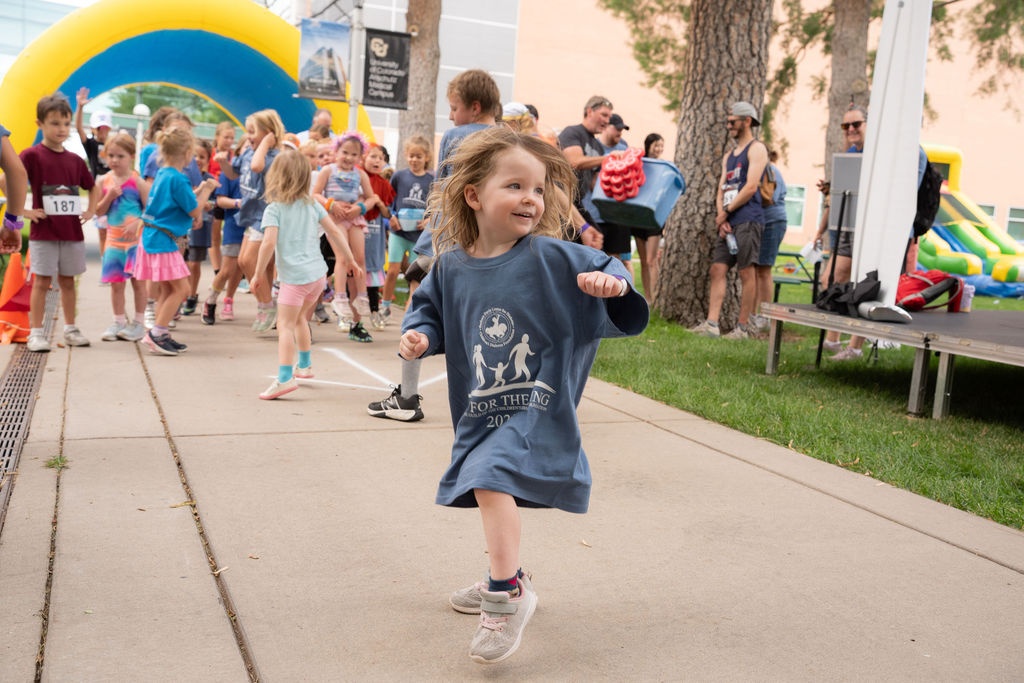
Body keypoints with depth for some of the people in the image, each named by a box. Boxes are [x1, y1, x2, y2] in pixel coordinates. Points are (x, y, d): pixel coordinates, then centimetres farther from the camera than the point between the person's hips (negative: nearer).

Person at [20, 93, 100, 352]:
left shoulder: (75, 159, 8)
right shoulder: (32, 155, -7)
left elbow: (93, 187, 23)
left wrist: (90, 211, 11)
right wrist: (24, 211, -15)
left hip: (72, 232, 4)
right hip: (43, 232, -4)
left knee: (68, 281, 12)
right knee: (41, 281, -1)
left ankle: (70, 329, 20)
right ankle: (35, 333, 5)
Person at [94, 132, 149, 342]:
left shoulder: (138, 182, -8)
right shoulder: (104, 180, 2)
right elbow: (99, 211, 3)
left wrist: (138, 223, -24)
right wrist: (109, 196, -13)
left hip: (136, 240, -4)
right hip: (114, 240, 4)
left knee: (138, 281, 4)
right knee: (116, 283, 9)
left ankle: (138, 323, 13)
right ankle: (119, 322, 19)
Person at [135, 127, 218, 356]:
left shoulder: (162, 174, 12)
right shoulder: (177, 179, -17)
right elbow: (195, 211, -12)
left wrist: (200, 190, 18)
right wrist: (207, 190, 0)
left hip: (154, 239, 10)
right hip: (163, 240, -10)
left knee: (167, 289, 14)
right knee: (181, 288, -7)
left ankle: (160, 336, 17)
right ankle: (156, 334, -6)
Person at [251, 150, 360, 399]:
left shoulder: (274, 209, -7)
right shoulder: (312, 205, 9)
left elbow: (269, 243, -19)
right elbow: (335, 232, 9)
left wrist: (259, 273, -9)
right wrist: (350, 259, 18)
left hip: (295, 276, -7)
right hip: (318, 273, 7)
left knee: (285, 325, -8)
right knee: (298, 317, 26)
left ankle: (285, 378, -20)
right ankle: (304, 365, 37)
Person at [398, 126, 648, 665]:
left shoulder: (552, 257, -15)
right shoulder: (452, 266, -3)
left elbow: (603, 270, -11)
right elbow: (430, 309, 11)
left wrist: (613, 283, -34)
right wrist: (419, 335, -9)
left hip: (537, 404, -6)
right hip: (481, 407, 6)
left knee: (491, 480, -24)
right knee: (496, 487, 22)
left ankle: (507, 596, -9)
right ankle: (506, 578, 47)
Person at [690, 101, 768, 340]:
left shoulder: (756, 149, -2)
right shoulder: (729, 156, 22)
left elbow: (751, 187, -12)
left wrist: (726, 212, -8)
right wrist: (721, 218, -1)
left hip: (747, 220, -8)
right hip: (728, 222, 8)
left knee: (746, 273, -5)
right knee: (718, 269, 1)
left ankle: (743, 328, -1)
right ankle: (711, 324, 0)